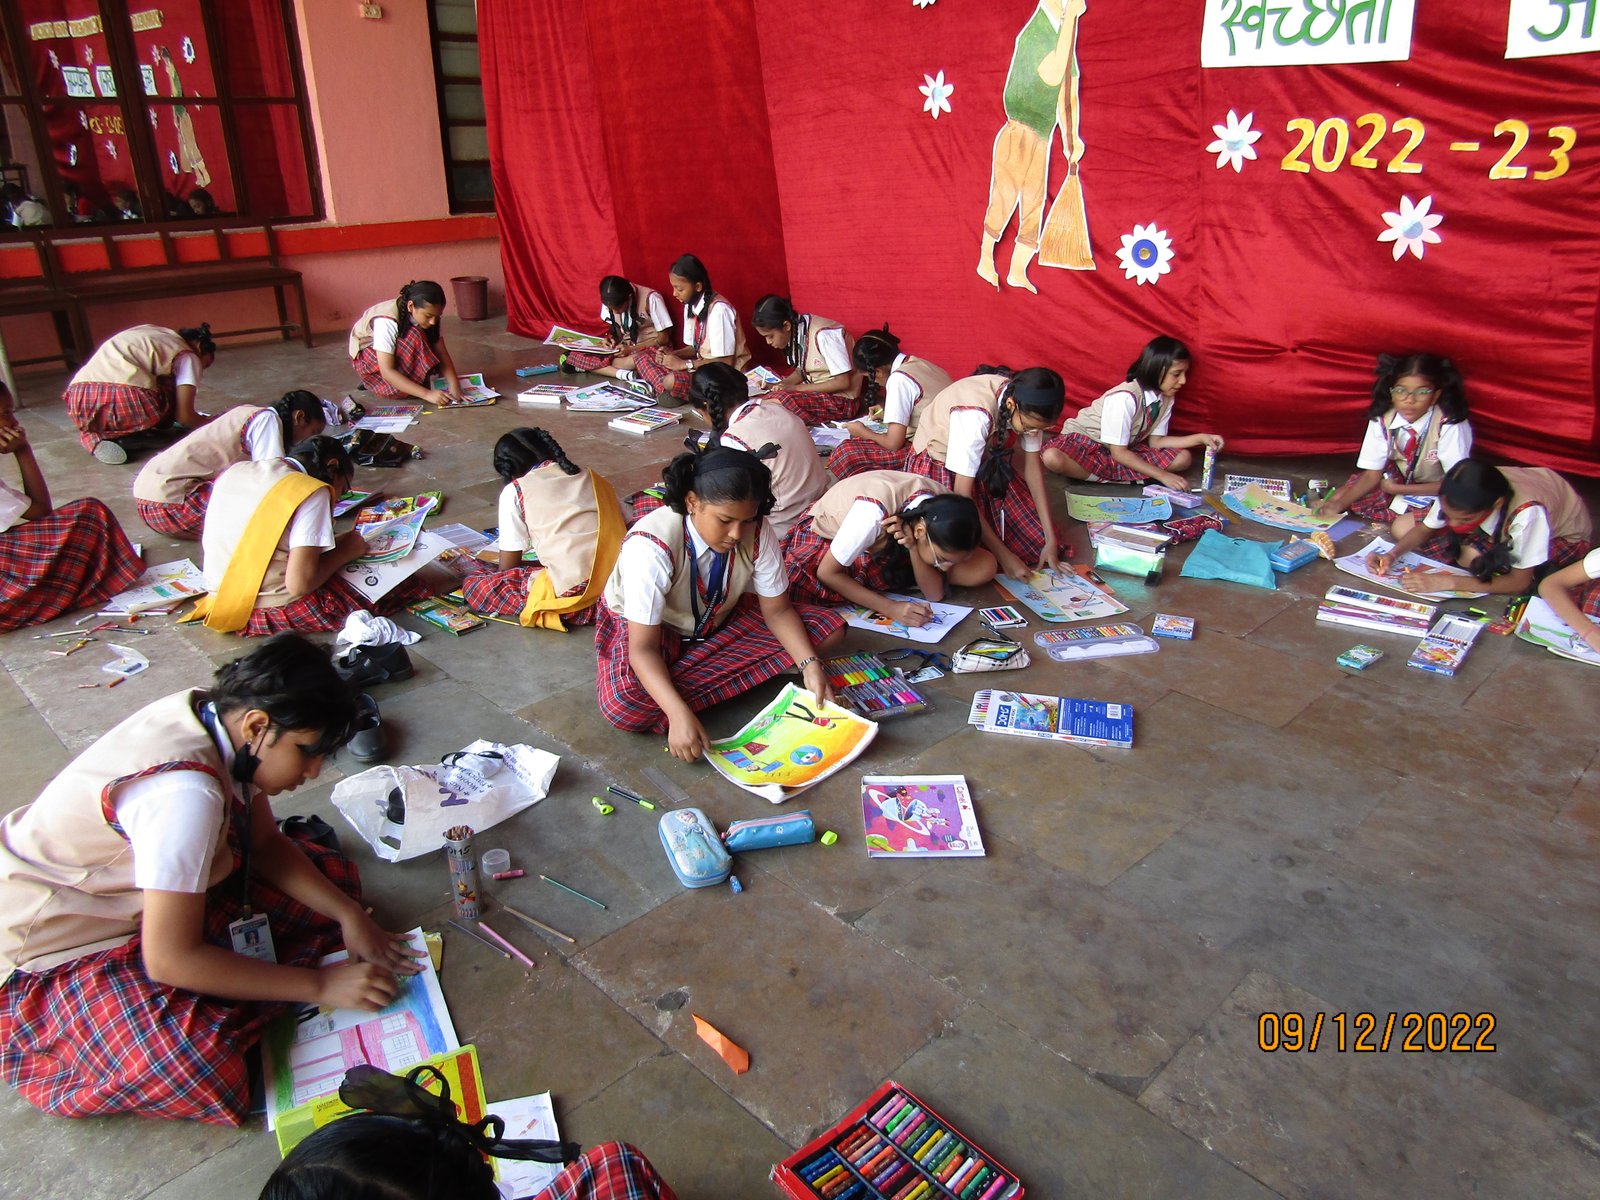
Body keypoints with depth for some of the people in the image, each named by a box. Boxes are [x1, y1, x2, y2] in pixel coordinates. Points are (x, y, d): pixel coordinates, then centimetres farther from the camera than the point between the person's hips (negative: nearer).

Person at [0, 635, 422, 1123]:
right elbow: (171, 960, -31)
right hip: (61, 940, -8)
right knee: (207, 1081, -28)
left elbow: (265, 844, 3)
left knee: (333, 876, 0)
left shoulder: (219, 715, -10)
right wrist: (319, 985, -24)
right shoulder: (185, 792, -36)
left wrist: (348, 914, -9)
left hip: (134, 883, 8)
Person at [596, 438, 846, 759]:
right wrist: (679, 715, -48)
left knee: (830, 628, -12)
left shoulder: (756, 532, -21)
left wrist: (810, 665, -27)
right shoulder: (651, 547, -35)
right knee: (625, 704, -38)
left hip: (719, 621, 6)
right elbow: (643, 649, -34)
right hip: (645, 626, -6)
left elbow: (777, 611, -11)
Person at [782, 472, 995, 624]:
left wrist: (913, 548, -36)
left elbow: (934, 593, -19)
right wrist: (890, 608, -33)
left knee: (985, 567, -16)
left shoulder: (942, 506, -24)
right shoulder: (874, 513, -40)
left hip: (886, 544, 4)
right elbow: (828, 573, -26)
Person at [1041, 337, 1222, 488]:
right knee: (1052, 458, -41)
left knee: (1184, 458, -11)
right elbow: (1118, 453, -25)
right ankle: (1125, 481, -24)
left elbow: (1155, 441, 1)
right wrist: (1162, 476, -26)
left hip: (1124, 448, 7)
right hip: (1082, 441, -7)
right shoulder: (1125, 398, -28)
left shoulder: (1166, 397, -5)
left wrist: (1200, 438, -10)